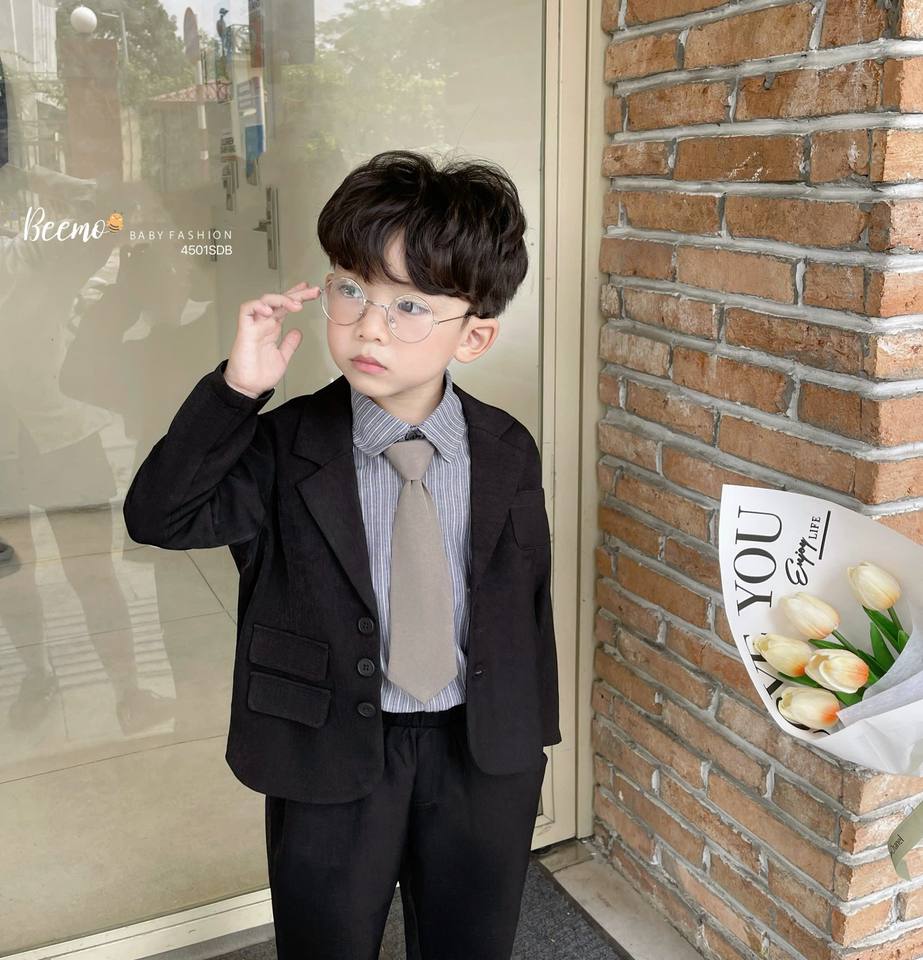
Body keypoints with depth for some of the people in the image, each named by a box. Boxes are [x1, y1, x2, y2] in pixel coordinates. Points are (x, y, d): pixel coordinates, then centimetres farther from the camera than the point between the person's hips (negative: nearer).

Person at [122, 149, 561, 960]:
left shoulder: (508, 453, -8)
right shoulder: (285, 448, -12)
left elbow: (529, 596, 0)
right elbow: (157, 517, -21)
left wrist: (533, 741, 7)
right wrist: (237, 389, -31)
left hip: (482, 748, 2)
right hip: (331, 750, -1)